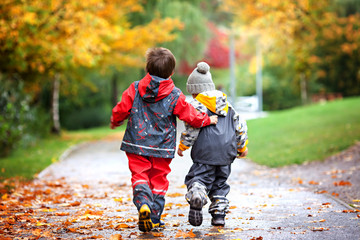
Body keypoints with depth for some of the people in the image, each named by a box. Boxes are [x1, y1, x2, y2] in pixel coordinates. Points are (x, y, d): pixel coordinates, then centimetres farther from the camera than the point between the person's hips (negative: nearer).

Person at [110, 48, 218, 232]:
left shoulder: (135, 89, -2)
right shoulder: (175, 95, -4)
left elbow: (120, 110, 3)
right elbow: (190, 116, 1)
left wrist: (115, 122, 25)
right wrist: (208, 120, 20)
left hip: (136, 145, 0)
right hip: (162, 148, 0)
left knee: (139, 177, 3)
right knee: (158, 181, 11)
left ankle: (143, 204, -26)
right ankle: (154, 218, 11)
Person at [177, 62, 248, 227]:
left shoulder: (197, 105, -2)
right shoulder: (227, 105, 18)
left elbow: (192, 127, -11)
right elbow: (240, 126, 19)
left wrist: (182, 146, 1)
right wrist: (242, 147, 28)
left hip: (205, 152, -5)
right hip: (226, 153, 5)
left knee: (198, 178, -5)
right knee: (220, 183, 15)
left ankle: (196, 195, -35)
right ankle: (219, 214, 7)